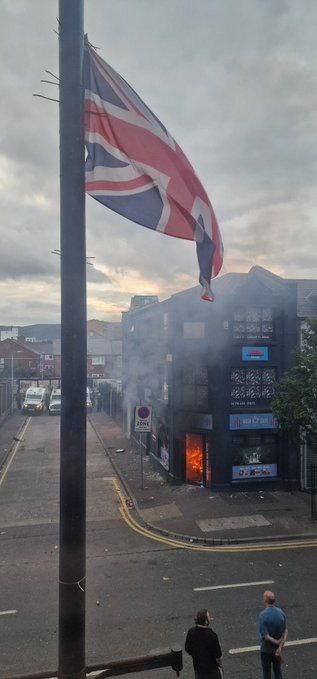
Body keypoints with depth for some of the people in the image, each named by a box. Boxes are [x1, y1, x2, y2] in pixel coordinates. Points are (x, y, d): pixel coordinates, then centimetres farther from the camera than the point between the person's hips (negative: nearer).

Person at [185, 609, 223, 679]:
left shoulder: (191, 632, -14)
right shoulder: (211, 635, -30)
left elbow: (187, 649, 0)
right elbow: (218, 655, -20)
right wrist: (220, 665, -1)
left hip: (197, 666, 5)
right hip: (212, 668, -5)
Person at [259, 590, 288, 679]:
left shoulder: (263, 615, -28)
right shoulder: (281, 612, -13)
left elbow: (266, 636, -26)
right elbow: (285, 631, -12)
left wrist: (278, 642, -13)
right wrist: (280, 648, -14)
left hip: (266, 649, -4)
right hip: (277, 648, 4)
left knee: (266, 672, 17)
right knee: (278, 669, 24)